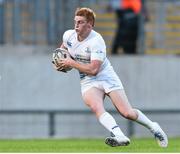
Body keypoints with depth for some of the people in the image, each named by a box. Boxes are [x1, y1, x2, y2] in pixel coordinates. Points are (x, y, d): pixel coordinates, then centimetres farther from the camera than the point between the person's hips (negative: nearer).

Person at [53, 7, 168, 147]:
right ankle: (119, 136, -46)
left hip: (107, 77, -4)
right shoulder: (68, 35, -1)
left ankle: (153, 127, 18)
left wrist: (71, 63, -20)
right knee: (97, 108, -30)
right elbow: (64, 46, 26)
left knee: (127, 113, -10)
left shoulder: (96, 41, -21)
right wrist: (60, 63, 7)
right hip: (88, 82, 4)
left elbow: (93, 70, -27)